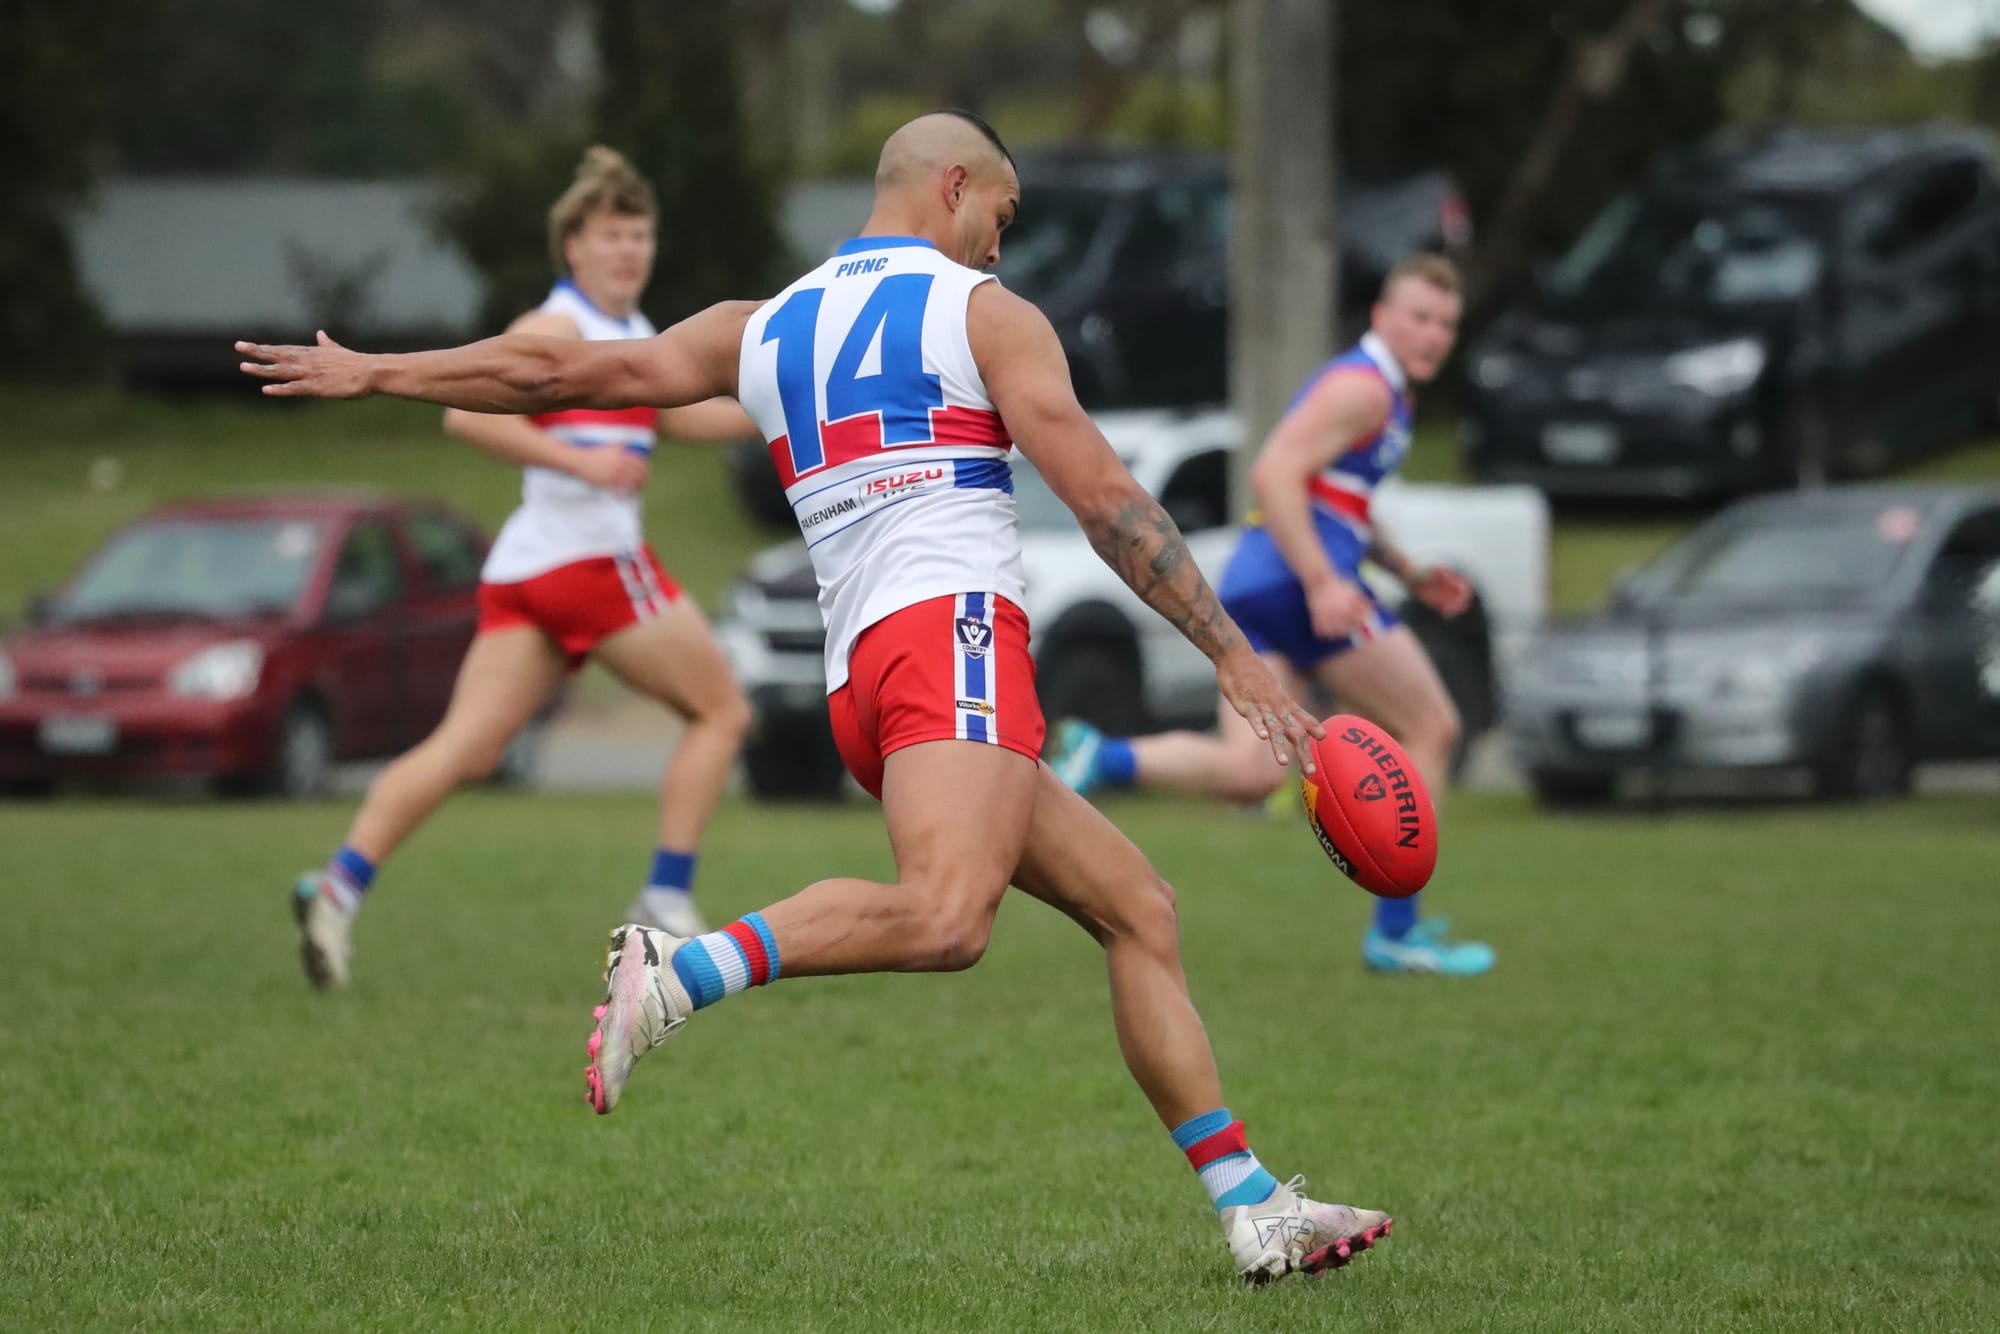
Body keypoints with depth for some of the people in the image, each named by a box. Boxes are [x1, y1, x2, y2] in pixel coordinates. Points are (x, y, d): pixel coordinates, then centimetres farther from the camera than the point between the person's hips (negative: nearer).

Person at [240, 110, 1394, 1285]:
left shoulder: (765, 330, 23)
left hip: (860, 680, 7)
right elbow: (1105, 499, 0)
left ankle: (1256, 1209, 4)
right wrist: (1236, 656, 1)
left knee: (1139, 907, 11)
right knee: (944, 920, -30)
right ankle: (681, 974, -41)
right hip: (955, 628, -7)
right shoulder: (986, 313, 8)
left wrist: (371, 373, 37)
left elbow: (564, 371, 25)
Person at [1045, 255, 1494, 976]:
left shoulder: (1379, 393, 25)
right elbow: (1274, 471, -20)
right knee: (1432, 728, 2)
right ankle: (1396, 931, 3)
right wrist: (1322, 582, -26)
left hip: (1253, 591, 9)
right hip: (1301, 582, -9)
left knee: (1251, 769, -3)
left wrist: (1409, 572, 29)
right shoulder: (1363, 387, -8)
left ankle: (1095, 759, -21)